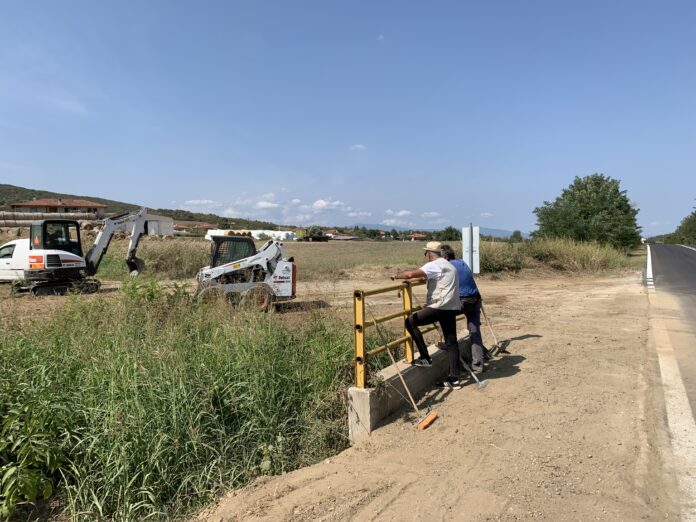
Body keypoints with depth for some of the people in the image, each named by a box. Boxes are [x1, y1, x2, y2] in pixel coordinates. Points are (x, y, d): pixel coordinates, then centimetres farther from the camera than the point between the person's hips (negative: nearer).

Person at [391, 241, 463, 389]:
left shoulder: (434, 265, -9)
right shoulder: (448, 266, 22)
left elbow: (411, 274, -20)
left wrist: (397, 275, -6)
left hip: (440, 307, -10)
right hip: (451, 308, 10)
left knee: (410, 322, -2)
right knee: (451, 342, 9)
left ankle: (425, 358, 0)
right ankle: (454, 379, 12)